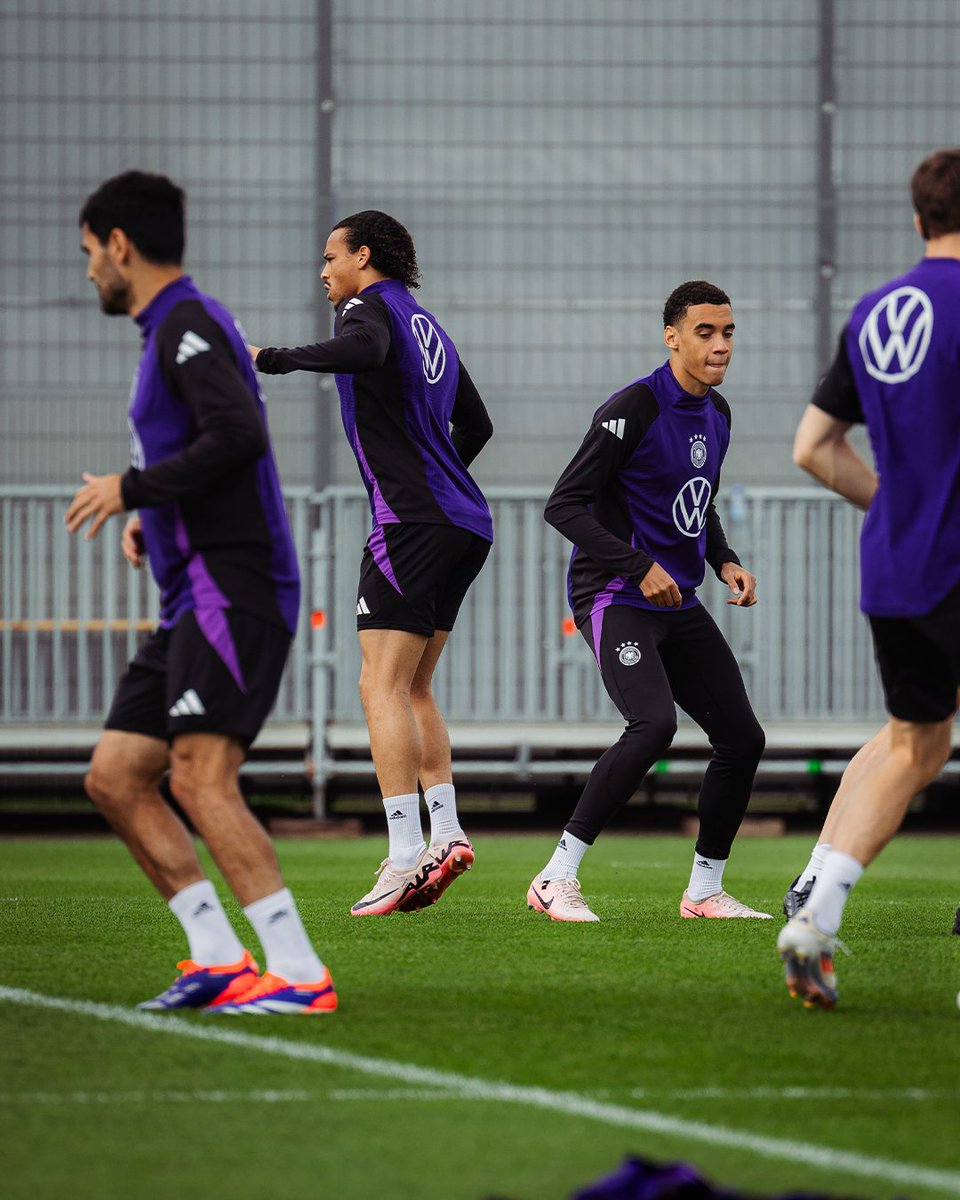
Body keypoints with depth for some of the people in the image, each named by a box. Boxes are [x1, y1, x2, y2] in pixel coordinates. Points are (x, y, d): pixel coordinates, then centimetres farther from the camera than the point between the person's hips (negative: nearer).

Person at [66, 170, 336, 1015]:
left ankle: (300, 974, -23)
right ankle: (219, 958, 4)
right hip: (195, 603, 10)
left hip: (231, 590, -10)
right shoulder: (172, 332, 23)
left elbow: (239, 437, -23)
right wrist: (149, 524, 15)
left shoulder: (188, 324, -8)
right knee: (115, 778, 7)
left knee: (201, 779, -19)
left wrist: (133, 489, -13)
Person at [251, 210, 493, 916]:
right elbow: (476, 425, 30)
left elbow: (364, 350, -28)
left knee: (382, 687, -12)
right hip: (465, 526, 9)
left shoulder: (370, 305, -3)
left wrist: (272, 358, -21)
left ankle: (405, 855, -20)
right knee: (414, 690, 16)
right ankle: (447, 833, 7)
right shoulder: (428, 326, 24)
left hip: (414, 525, -9)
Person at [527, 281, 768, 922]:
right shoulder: (634, 410, -15)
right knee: (654, 723, -28)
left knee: (742, 737, 4)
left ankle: (705, 891, 19)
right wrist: (640, 567, -23)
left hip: (679, 605, 9)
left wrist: (726, 561, 9)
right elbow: (564, 505, -17)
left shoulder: (717, 412, 11)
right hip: (616, 599, -9)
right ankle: (557, 879, -22)